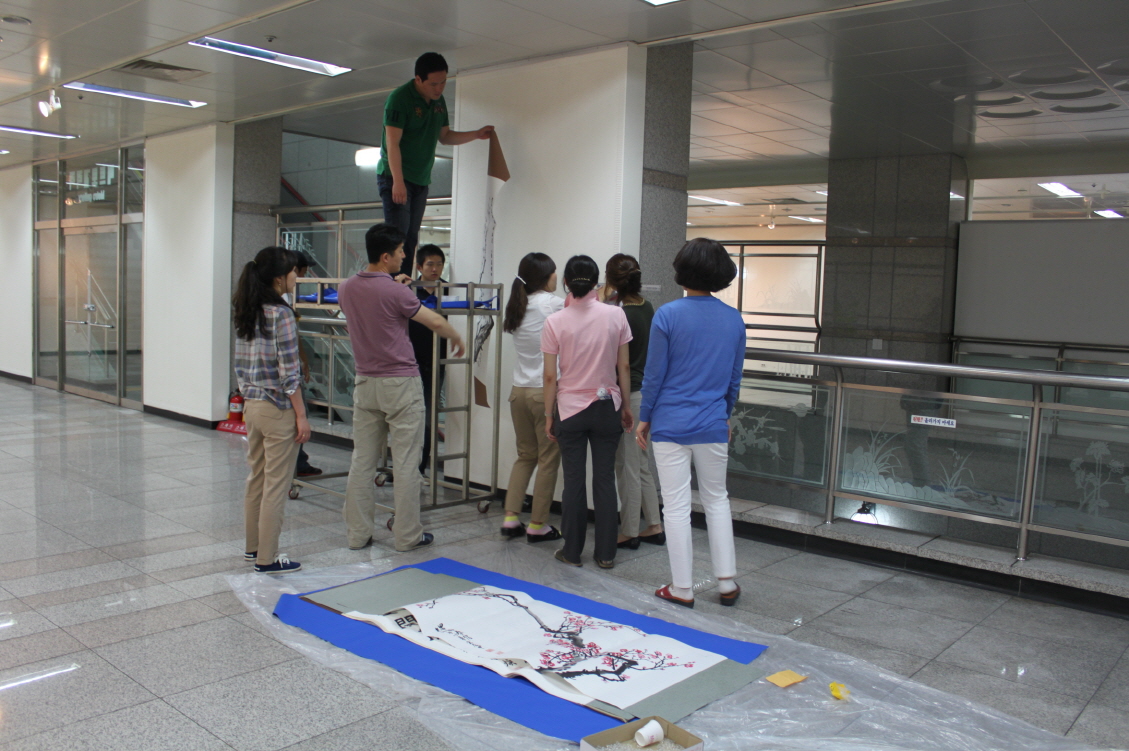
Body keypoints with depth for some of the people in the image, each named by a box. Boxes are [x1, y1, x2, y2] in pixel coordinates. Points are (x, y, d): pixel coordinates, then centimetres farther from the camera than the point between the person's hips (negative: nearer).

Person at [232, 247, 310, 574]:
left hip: (251, 406, 8)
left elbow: (241, 365, 12)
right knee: (276, 486, 2)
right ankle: (267, 558, 10)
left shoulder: (245, 313, 7)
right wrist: (301, 416, -13)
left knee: (256, 478, 18)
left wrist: (248, 394, 20)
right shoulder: (281, 315, -17)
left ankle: (253, 545, 31)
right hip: (278, 409, -8)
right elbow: (289, 372, -18)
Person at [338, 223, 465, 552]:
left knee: (362, 461, 9)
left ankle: (357, 534, 14)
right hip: (400, 384, -6)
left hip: (366, 383, 6)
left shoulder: (346, 288, 3)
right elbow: (436, 322, -6)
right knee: (406, 464, 2)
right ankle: (407, 535, 9)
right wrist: (457, 339, 12)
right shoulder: (395, 292, -16)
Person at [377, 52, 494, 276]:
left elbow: (445, 137, 21)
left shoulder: (439, 101, 11)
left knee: (411, 238, 5)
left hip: (421, 181, 7)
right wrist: (398, 182, -26)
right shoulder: (400, 98, -13)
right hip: (395, 177, -7)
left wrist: (477, 134, 7)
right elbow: (392, 143, -18)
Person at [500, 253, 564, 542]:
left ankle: (511, 519, 14)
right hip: (546, 392, -7)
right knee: (549, 459, 4)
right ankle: (537, 525, 10)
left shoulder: (517, 307, 10)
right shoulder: (553, 304, -9)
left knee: (526, 455, 17)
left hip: (519, 391, 7)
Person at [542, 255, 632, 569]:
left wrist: (549, 416, 4)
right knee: (605, 479, 8)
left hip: (570, 409, -1)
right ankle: (606, 553, 15)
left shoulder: (555, 322, -8)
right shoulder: (615, 316, -6)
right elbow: (624, 368, -1)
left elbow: (550, 376, -5)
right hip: (606, 407, 1)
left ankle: (572, 551, 17)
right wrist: (625, 406, 10)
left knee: (573, 481, 8)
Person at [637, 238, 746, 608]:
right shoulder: (734, 319, 2)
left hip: (671, 424, -4)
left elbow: (654, 374, -7)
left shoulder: (668, 315, -10)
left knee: (676, 506, 5)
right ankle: (727, 582, 22)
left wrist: (644, 418, 3)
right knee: (716, 500, 18)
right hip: (713, 426, 4)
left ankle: (682, 589, 14)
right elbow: (735, 379, 10)